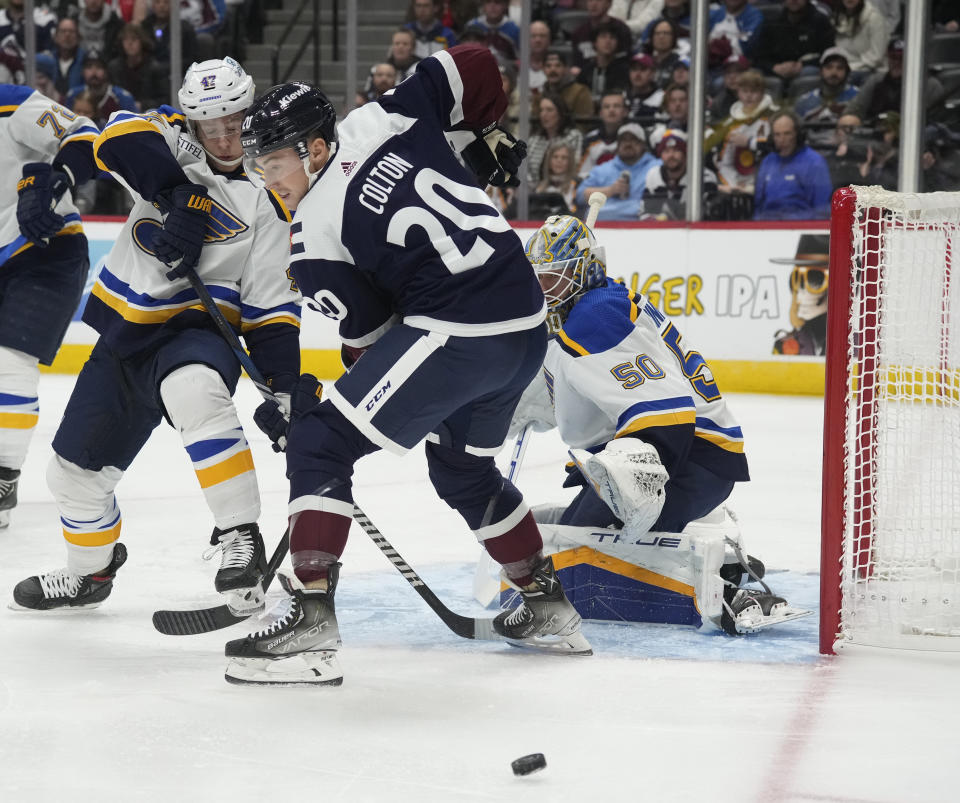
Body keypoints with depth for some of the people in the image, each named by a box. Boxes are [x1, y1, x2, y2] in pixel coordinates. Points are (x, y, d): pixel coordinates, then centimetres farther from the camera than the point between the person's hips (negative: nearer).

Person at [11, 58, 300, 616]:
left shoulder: (268, 202, -5)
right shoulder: (174, 140, 3)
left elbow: (273, 306, -6)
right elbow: (123, 133, -20)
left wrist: (284, 388, -16)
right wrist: (179, 195, -31)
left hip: (195, 331, -5)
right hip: (127, 330, 5)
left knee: (192, 390, -41)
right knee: (76, 470, 11)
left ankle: (240, 535, -37)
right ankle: (89, 571, 39)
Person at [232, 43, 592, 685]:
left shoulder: (314, 234, -6)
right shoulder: (382, 120, 7)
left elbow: (369, 329, -1)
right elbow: (473, 66, 9)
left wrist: (314, 406, 13)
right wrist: (491, 139, 26)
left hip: (456, 334, -8)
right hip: (528, 325, 8)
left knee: (319, 445, -2)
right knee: (463, 469, 30)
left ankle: (311, 625, -10)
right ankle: (549, 609, 39)